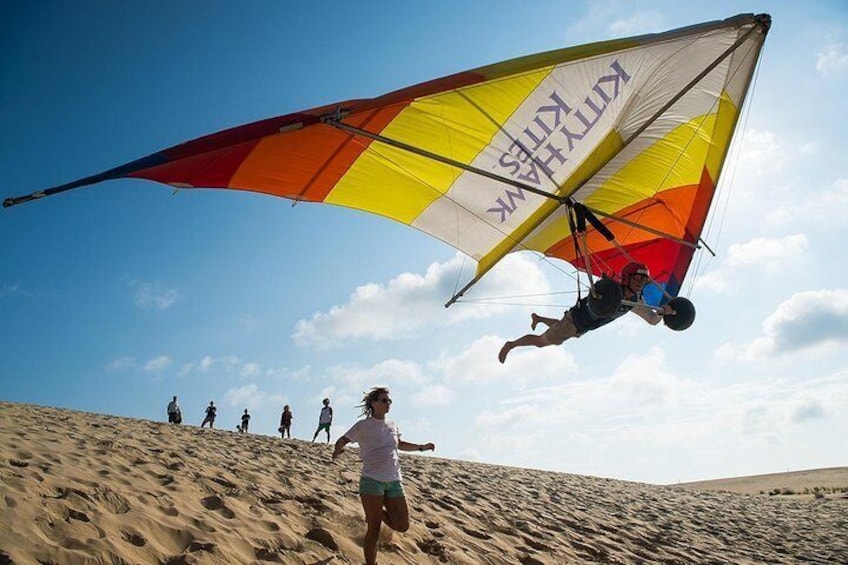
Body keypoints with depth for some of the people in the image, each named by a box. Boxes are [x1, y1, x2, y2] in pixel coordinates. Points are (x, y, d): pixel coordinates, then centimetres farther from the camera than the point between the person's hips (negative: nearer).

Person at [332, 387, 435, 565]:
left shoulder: (392, 426, 13)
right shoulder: (363, 426, -4)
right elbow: (342, 440, 0)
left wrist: (422, 447, 24)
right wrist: (338, 449, -23)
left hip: (394, 481, 5)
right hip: (372, 480, -5)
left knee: (402, 526, 1)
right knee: (374, 529, -3)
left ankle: (379, 512, 28)